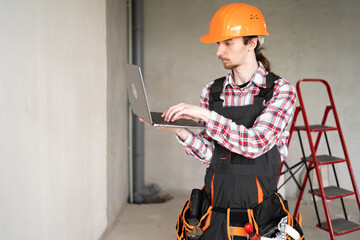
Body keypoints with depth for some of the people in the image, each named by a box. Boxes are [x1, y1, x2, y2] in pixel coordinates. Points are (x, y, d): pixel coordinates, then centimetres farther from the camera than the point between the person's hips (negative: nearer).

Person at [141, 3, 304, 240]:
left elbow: (256, 144, -22)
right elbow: (211, 154, 0)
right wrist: (180, 131, -16)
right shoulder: (212, 91, 3)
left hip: (257, 210, -3)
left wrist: (205, 114, -26)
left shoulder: (280, 90, -9)